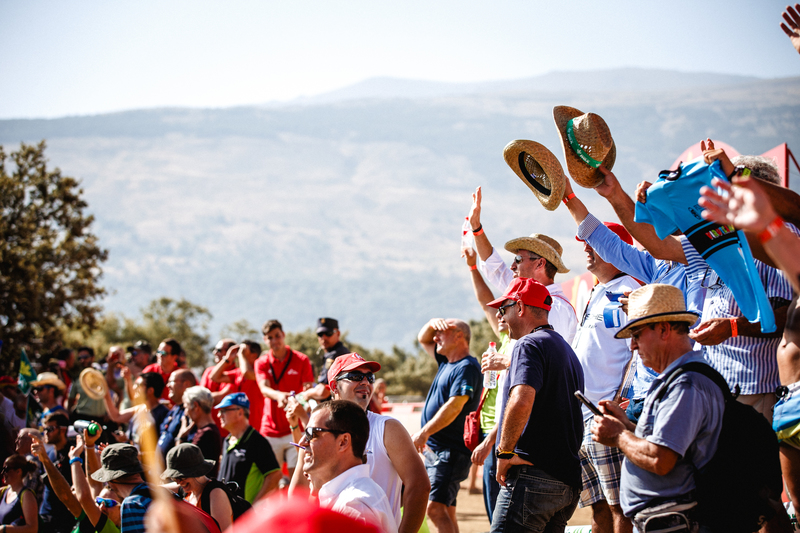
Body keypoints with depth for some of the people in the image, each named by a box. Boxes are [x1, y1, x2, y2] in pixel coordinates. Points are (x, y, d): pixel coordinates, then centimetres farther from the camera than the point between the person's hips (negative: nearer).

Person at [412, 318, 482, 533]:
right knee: (445, 511, 10)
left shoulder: (467, 368, -13)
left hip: (451, 452, -10)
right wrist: (432, 324, 7)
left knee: (436, 508, -22)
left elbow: (455, 406, -24)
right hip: (434, 449, 10)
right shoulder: (447, 362, 16)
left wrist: (424, 432, -26)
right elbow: (423, 339, 29)